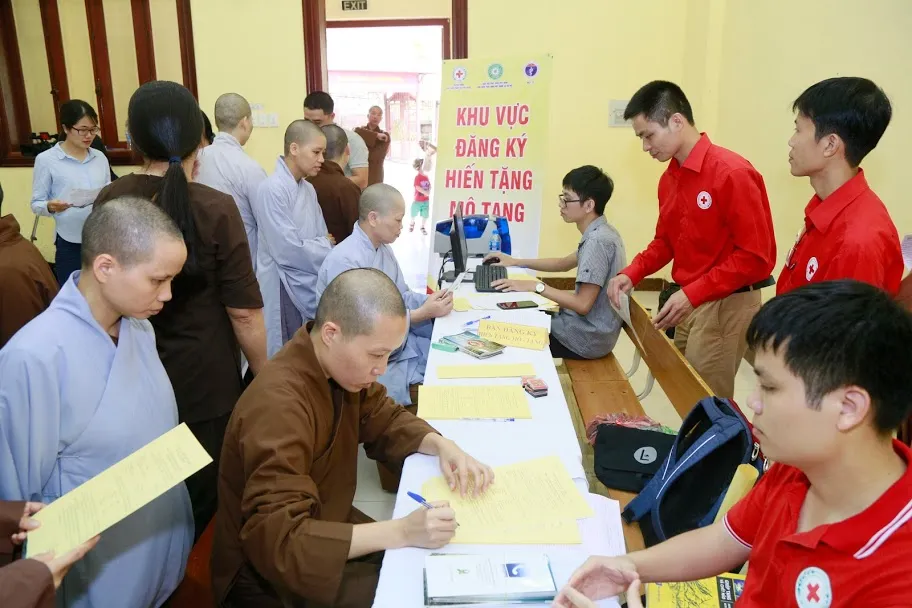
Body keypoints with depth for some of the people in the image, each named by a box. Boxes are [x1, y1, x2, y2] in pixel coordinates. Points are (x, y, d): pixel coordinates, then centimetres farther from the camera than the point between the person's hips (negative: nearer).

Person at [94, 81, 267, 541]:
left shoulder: (108, 201, -5)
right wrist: (263, 378, -3)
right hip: (203, 380, -5)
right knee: (200, 493, 17)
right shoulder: (215, 209, -20)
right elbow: (243, 313, -16)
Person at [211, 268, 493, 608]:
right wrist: (402, 532, -38)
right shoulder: (278, 406, -33)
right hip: (269, 571, -7)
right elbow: (279, 540, -36)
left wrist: (442, 445, -11)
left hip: (328, 529, 8)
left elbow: (385, 420, 8)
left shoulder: (343, 366, -8)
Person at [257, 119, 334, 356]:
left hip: (310, 286, 7)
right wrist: (325, 246, -6)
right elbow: (288, 251, -20)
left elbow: (323, 238, 11)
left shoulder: (309, 190, 8)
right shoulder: (272, 189, -17)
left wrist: (323, 245, -10)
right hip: (283, 290, -7)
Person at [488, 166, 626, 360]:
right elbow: (565, 264, 19)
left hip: (588, 337, -9)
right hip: (590, 328, 9)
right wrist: (517, 262, 11)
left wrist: (536, 286, -21)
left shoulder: (597, 241, -25)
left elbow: (582, 304, -27)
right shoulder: (600, 233, 6)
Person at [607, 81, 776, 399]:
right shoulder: (669, 178, 6)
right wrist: (631, 274, 0)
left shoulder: (732, 173, -17)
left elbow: (756, 256, -17)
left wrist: (692, 293, -21)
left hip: (726, 305, -7)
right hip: (689, 303, 7)